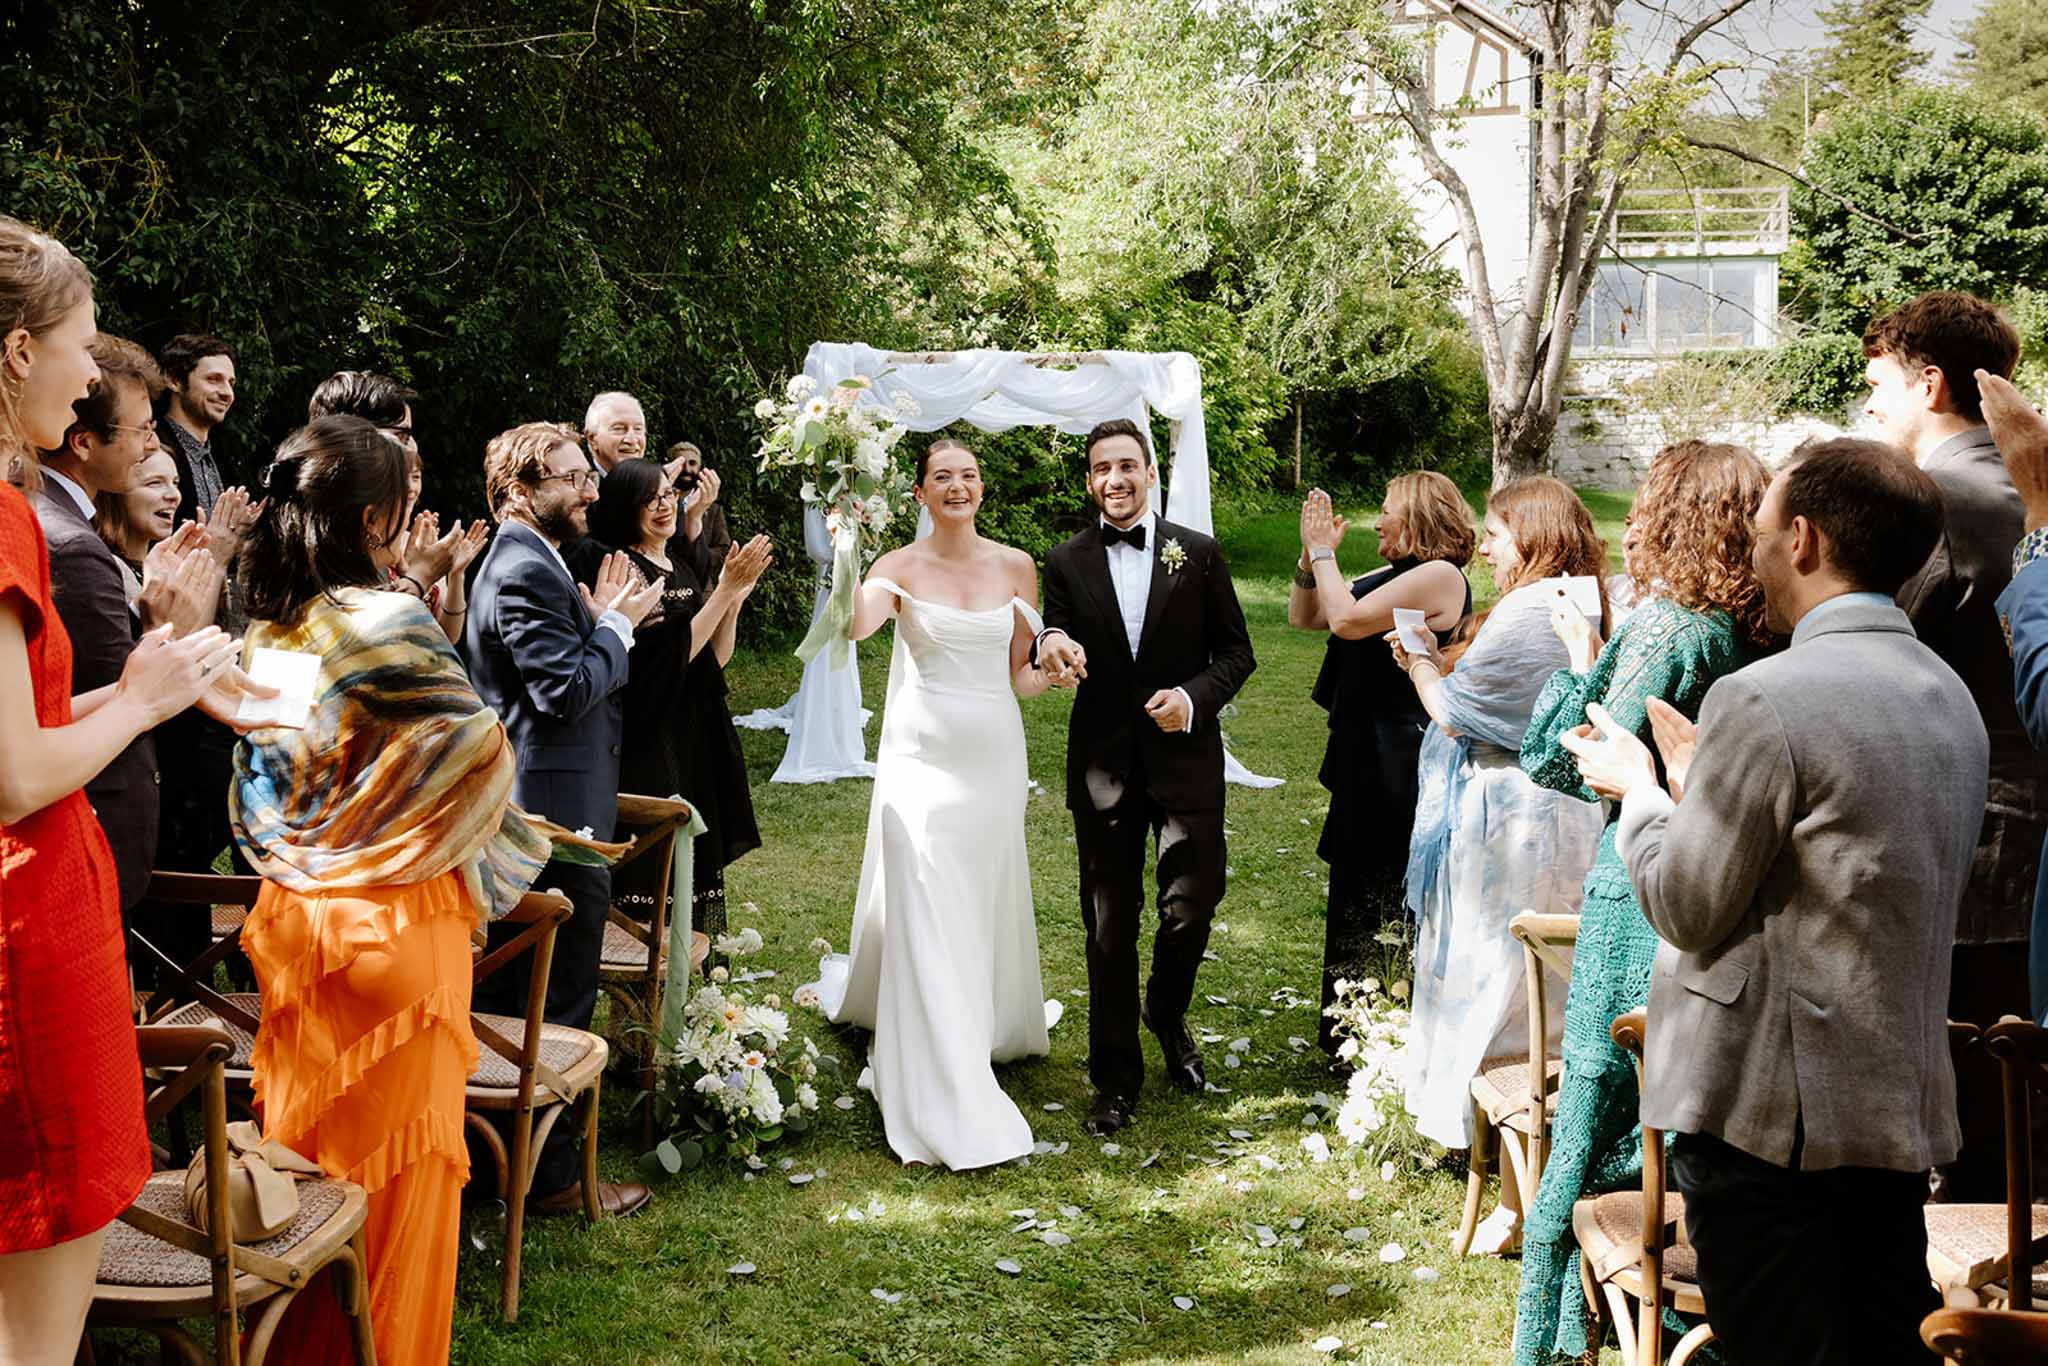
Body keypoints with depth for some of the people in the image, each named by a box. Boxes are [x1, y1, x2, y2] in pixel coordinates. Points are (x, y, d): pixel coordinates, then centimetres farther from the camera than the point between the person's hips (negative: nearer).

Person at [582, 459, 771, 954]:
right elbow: (676, 651, -19)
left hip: (697, 741, 8)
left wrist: (735, 597, -1)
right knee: (655, 868, -6)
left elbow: (715, 658, 13)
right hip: (651, 744, -8)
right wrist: (726, 590, -19)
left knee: (694, 861, 11)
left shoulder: (683, 569, 15)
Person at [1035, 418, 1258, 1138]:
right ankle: (1115, 1077, 19)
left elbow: (1237, 653, 4)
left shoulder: (1198, 554, 1)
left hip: (1184, 758, 0)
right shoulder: (1066, 563, 3)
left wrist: (1195, 697, -14)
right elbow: (1059, 663, 4)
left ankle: (1167, 1015, 32)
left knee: (1191, 906, -1)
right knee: (1109, 924, 7)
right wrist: (1053, 648, -20)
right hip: (1103, 765, 1)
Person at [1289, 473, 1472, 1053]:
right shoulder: (1391, 576, 13)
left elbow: (1347, 620, -24)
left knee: (1387, 904, 0)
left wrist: (1323, 552, -12)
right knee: (1357, 894, 17)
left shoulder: (1439, 576, -15)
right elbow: (1303, 616, 15)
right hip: (1366, 759, 10)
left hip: (1400, 766, -10)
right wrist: (1311, 555, 1)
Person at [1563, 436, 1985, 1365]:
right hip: (1905, 1105, 8)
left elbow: (1687, 909, -12)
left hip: (1770, 1112, -8)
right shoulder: (1950, 696, 9)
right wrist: (1705, 784, 18)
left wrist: (1640, 789, 4)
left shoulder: (1763, 699, -18)